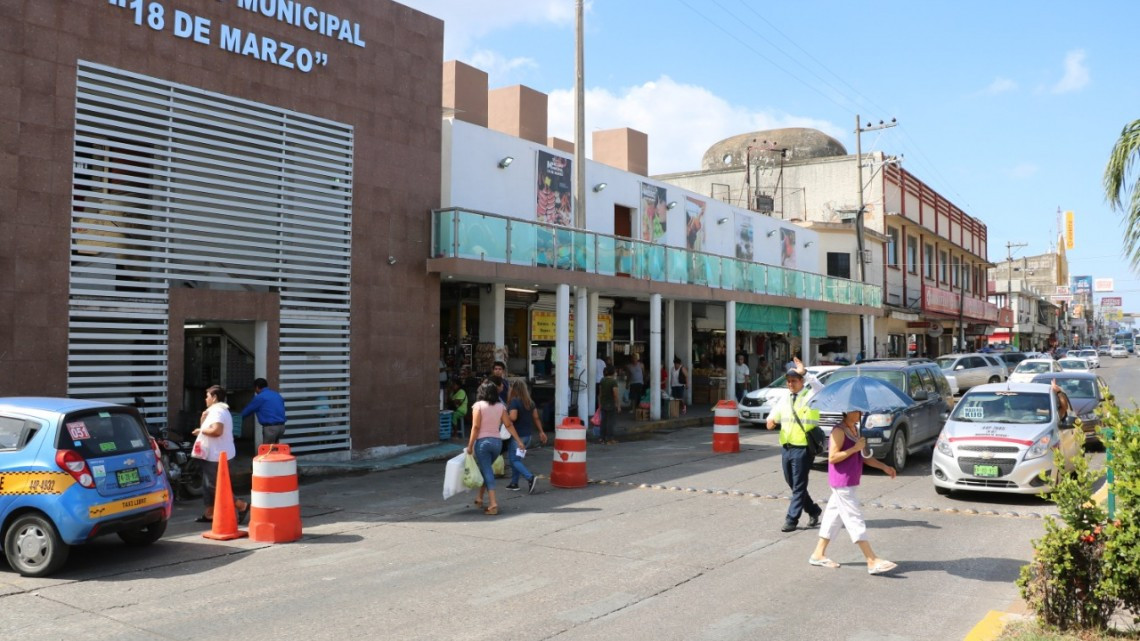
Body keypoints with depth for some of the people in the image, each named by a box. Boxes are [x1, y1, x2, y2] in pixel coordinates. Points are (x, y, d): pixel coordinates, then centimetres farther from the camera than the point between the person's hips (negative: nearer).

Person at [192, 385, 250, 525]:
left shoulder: (217, 411, -17)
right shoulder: (219, 410, 18)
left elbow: (216, 430, -32)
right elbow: (210, 428, 19)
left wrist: (201, 430, -17)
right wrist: (204, 419, 4)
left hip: (217, 456, -11)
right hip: (214, 455, 11)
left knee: (215, 486, -8)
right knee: (208, 485, 14)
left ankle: (242, 506, -6)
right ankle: (209, 514, 20)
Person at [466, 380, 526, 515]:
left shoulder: (479, 405, -8)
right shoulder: (501, 406, 4)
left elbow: (476, 427, -12)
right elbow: (509, 425, 1)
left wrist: (470, 445, -8)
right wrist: (519, 441, 5)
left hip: (482, 441, -5)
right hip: (497, 441, 5)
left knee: (487, 471, -3)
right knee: (486, 469, 22)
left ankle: (493, 504, -11)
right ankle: (479, 498, 30)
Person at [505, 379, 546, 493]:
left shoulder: (514, 402, -16)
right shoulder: (530, 402, 7)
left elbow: (513, 417, -27)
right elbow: (536, 417, 10)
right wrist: (541, 431, 16)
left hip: (517, 435, -8)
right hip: (528, 434, 8)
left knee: (513, 460, -1)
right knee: (517, 458, 19)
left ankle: (530, 477, -20)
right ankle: (514, 483, 20)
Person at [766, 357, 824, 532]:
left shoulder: (810, 397, -6)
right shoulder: (785, 400, 15)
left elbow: (821, 388, -26)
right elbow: (774, 415, 21)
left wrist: (805, 372, -28)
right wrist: (771, 421, -3)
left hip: (802, 448, -7)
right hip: (786, 447, 7)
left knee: (799, 486, -2)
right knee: (792, 484, 15)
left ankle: (791, 519, 2)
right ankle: (813, 511, 31)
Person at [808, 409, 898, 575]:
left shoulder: (855, 430, 13)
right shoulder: (839, 431, -16)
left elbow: (863, 457, 20)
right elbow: (832, 457, -22)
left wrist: (884, 467, 11)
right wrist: (855, 448, -22)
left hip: (850, 483, 10)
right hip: (842, 484, -10)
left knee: (834, 516, 13)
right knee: (855, 519, -7)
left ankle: (818, 555, 21)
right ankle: (872, 561, -5)